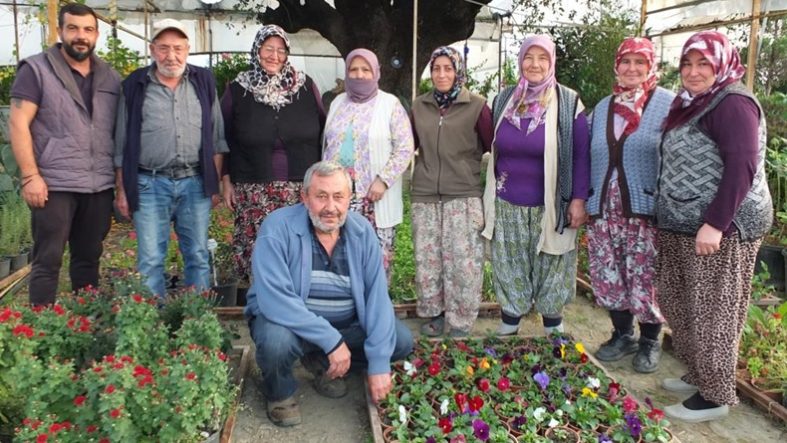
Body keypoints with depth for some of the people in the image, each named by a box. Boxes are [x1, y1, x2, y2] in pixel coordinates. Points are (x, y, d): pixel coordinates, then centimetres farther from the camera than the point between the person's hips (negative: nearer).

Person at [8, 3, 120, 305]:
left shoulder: (110, 78, 13)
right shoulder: (36, 69, 0)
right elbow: (18, 123, -6)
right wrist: (30, 176, -14)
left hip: (100, 186, 4)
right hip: (54, 185, -4)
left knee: (89, 259, 12)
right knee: (48, 260, 0)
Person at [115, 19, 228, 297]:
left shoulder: (203, 82, 8)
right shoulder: (134, 86, 4)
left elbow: (216, 138, 9)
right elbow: (122, 144, 7)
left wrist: (215, 183, 5)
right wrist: (122, 189, 3)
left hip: (195, 183, 1)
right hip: (150, 185, -1)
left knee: (198, 256, 7)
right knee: (150, 260, 1)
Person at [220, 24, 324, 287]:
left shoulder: (306, 86, 6)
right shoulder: (237, 91, 5)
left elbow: (322, 132, 12)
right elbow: (224, 139, 9)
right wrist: (226, 181, 5)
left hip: (302, 188, 1)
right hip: (253, 191, 0)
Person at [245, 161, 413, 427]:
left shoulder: (362, 231, -9)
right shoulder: (277, 228, -23)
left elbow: (377, 295, -12)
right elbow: (275, 300, -31)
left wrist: (379, 363, -19)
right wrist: (331, 340, -33)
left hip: (347, 322, 4)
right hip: (288, 320, -4)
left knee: (402, 341, -9)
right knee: (276, 341, -36)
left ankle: (322, 363, 13)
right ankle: (280, 393, 1)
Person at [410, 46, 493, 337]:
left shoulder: (476, 106, -3)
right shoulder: (419, 106, 9)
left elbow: (493, 147, 2)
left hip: (464, 196, -3)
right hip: (425, 195, 4)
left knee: (462, 259, -2)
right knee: (427, 258, 8)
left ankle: (461, 321, 12)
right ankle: (434, 313, 24)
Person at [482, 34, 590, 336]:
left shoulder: (568, 103, -5)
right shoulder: (503, 101, 5)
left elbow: (581, 155, -4)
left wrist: (579, 199, -10)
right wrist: (489, 194, 11)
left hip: (550, 206, -3)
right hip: (508, 206, 3)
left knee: (551, 270, 9)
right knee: (509, 270, 12)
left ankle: (553, 329, 28)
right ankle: (508, 327, 27)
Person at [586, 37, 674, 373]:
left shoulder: (669, 105, -2)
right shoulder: (603, 107, 15)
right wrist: (584, 200, 15)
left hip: (646, 211, -5)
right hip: (603, 210, 5)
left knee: (645, 279, 1)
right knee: (608, 277, 10)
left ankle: (650, 342, 22)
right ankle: (622, 335, 29)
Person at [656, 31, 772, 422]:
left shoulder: (732, 103, -12)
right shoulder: (691, 104, 17)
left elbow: (742, 168, -21)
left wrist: (714, 225, -26)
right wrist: (669, 220, 20)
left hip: (721, 228, -9)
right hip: (684, 227, 9)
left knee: (712, 312, 0)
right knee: (682, 306, 16)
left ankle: (714, 396, 13)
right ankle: (697, 375, 32)